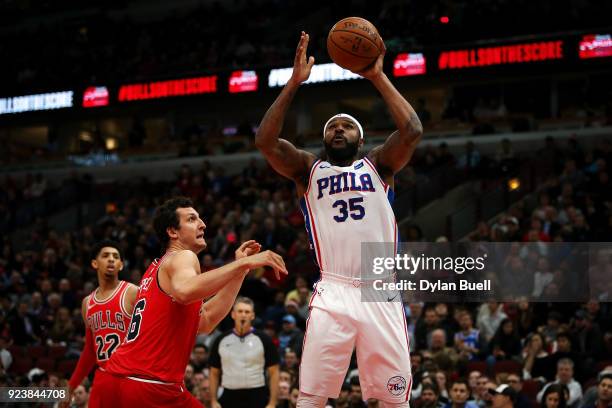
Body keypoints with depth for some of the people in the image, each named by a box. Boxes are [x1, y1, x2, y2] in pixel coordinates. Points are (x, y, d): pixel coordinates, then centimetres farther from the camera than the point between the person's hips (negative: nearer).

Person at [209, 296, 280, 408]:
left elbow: (273, 373, -1)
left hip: (256, 399, -3)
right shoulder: (221, 340, 6)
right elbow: (214, 373, 12)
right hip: (230, 398, 3)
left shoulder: (263, 339, -2)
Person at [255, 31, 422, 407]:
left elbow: (412, 131, -4)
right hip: (333, 294, -1)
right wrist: (295, 83, -7)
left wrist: (378, 77, -4)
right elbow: (265, 141, -3)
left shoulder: (378, 165, 15)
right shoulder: (309, 169, 14)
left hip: (381, 294, 1)